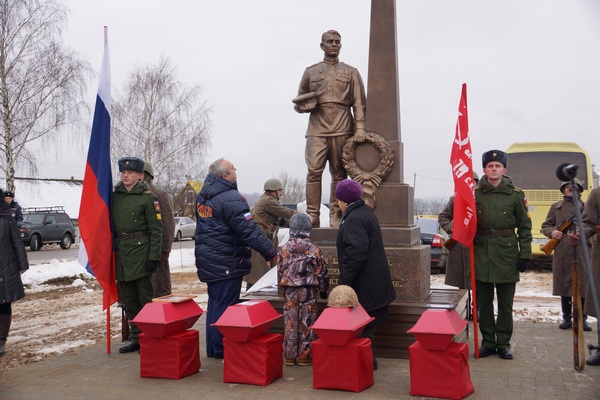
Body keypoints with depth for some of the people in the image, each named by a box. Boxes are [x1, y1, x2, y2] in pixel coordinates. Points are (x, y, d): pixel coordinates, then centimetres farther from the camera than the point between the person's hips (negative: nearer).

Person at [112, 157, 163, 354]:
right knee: (129, 299, 12)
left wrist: (154, 257, -14)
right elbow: (110, 225, 17)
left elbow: (156, 230, -8)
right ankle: (135, 338, 22)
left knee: (146, 298, 0)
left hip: (140, 254, -6)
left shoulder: (148, 197, -6)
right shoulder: (115, 196, 10)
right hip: (120, 254, 6)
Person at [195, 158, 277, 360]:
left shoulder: (203, 196, 8)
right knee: (225, 305, -1)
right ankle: (221, 349, 6)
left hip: (208, 260, 9)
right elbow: (249, 230, -23)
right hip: (226, 262, -9)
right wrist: (271, 254, -18)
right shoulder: (230, 198, -20)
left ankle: (212, 347, 26)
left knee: (215, 303, 17)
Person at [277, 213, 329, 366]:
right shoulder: (314, 249, -8)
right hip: (308, 291, -2)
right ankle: (304, 355, 10)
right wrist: (323, 290, 10)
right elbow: (321, 272, -3)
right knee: (306, 323, 5)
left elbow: (280, 271, 7)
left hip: (289, 291, 2)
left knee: (290, 323, 8)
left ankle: (289, 356, 14)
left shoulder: (284, 249, -1)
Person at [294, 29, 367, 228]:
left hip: (342, 130, 0)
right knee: (314, 171, -11)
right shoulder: (310, 72, 17)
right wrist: (304, 105, -2)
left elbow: (359, 103, 7)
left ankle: (336, 216, 7)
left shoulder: (351, 72, 16)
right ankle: (312, 217, -10)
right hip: (317, 129, 0)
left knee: (339, 173, 1)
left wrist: (360, 127, -6)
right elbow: (298, 102, 22)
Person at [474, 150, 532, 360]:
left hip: (507, 254, -1)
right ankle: (488, 342, 19)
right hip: (481, 253, 1)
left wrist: (525, 254, -4)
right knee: (483, 302, 7)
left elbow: (525, 227, 2)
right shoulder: (475, 193, 2)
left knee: (505, 303, 7)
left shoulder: (516, 194, 0)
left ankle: (503, 342, 18)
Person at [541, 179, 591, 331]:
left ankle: (582, 318, 8)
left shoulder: (585, 207, 11)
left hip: (581, 251, -1)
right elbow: (545, 226, 14)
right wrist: (551, 232, -6)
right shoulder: (555, 207, 14)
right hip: (561, 252, 1)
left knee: (583, 283, -2)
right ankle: (566, 318, 14)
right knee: (563, 283, 4)